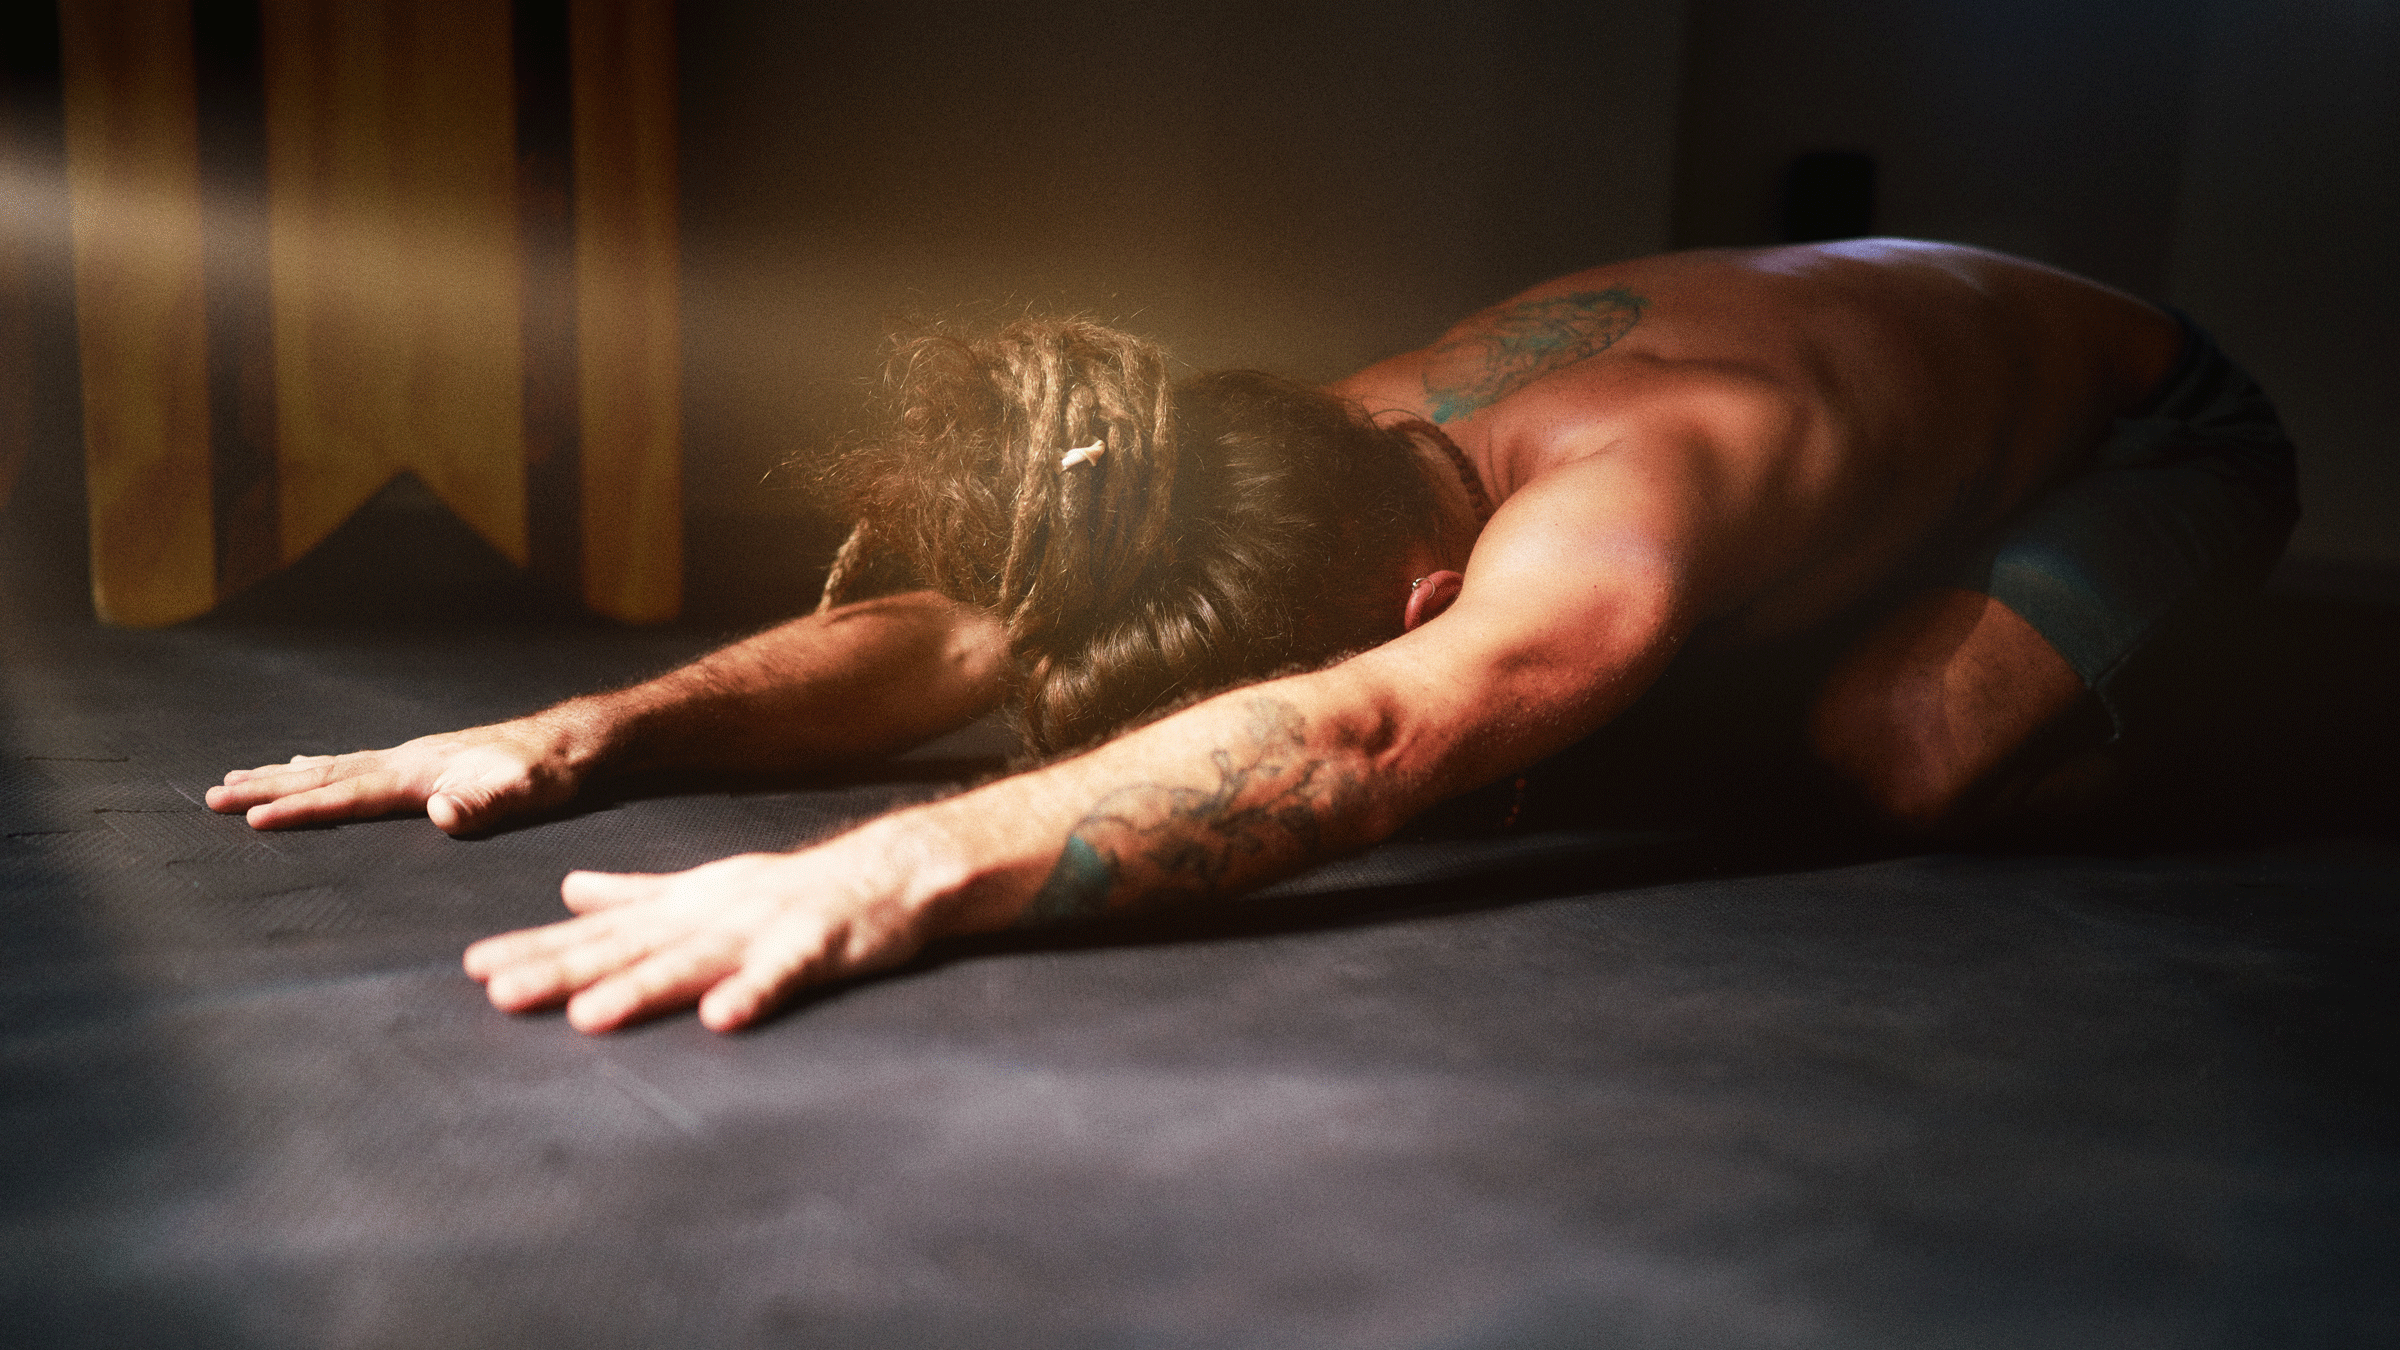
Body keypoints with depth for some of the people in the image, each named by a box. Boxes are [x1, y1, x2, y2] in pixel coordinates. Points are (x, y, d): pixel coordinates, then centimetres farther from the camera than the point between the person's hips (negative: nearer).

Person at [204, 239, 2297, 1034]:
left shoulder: (1619, 510, -48)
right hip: (1851, 305, 6)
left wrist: (897, 872, -74)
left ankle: (2035, 661, 5)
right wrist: (590, 730, -37)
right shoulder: (1347, 444, -26)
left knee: (1906, 749, -28)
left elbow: (1356, 744, -66)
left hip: (2141, 407, -5)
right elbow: (955, 632, -27)